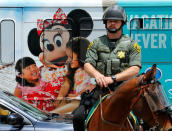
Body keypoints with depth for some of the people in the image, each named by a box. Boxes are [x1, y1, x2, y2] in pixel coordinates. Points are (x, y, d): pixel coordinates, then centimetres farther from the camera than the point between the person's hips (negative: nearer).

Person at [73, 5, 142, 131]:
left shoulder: (131, 44, 6)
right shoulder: (97, 43, 14)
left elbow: (135, 68, -5)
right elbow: (87, 64, 5)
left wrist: (113, 78, -18)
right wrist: (96, 74, -20)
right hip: (101, 89, 3)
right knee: (78, 117, -11)